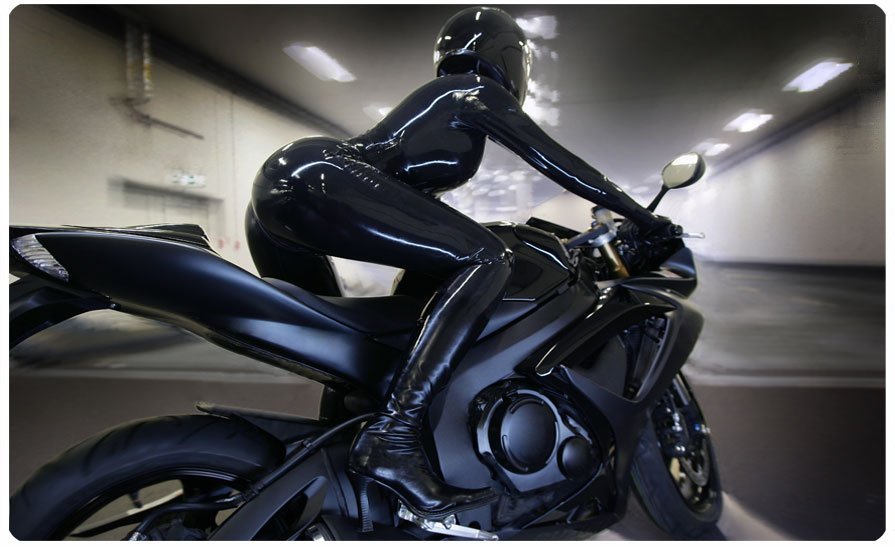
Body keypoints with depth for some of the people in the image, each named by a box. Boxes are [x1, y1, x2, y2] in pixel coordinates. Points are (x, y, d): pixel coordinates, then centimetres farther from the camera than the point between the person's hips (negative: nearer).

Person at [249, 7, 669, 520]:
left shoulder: (447, 96, 32)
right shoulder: (479, 92, 7)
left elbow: (416, 197, 37)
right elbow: (559, 163, 1)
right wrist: (645, 218, 9)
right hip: (319, 179, -11)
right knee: (488, 259, -19)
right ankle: (392, 437, -25)